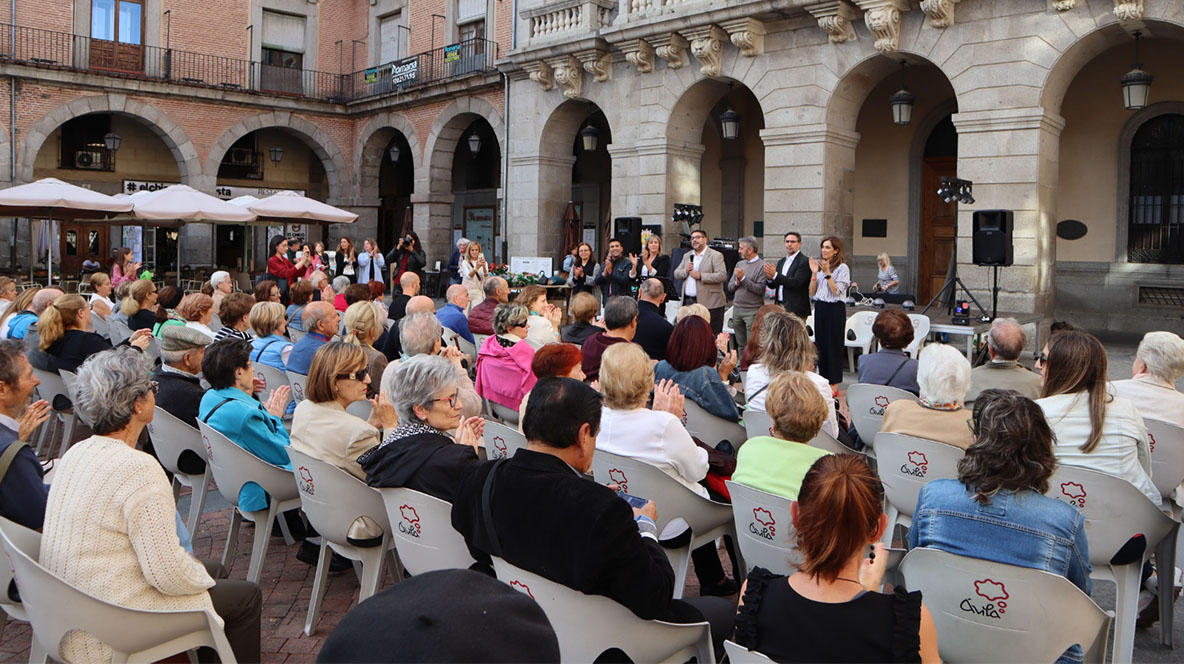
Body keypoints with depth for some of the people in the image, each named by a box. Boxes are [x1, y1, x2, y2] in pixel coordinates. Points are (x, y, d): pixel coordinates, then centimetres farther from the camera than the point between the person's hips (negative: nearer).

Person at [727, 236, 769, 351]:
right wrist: (737, 281, -7)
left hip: (753, 311, -6)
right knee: (740, 344, 11)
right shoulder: (739, 264, 14)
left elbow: (760, 290, -16)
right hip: (737, 309, 6)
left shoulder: (762, 266, -7)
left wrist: (743, 278, -15)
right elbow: (730, 287, 13)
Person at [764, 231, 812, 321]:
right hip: (780, 306, 7)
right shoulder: (781, 262, 17)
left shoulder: (805, 261, -7)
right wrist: (770, 278, -8)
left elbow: (796, 283, -19)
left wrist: (775, 275, -20)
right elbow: (773, 286, 15)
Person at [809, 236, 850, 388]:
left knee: (834, 344, -2)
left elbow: (836, 291, -14)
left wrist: (827, 273, -17)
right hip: (819, 307, 6)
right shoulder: (819, 265, 11)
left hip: (835, 308, -6)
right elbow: (812, 292, 9)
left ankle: (834, 384, 5)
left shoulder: (842, 268, -6)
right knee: (820, 344, 9)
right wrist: (814, 273, -2)